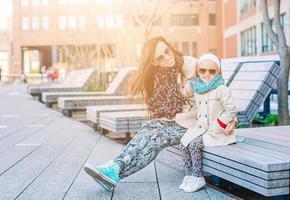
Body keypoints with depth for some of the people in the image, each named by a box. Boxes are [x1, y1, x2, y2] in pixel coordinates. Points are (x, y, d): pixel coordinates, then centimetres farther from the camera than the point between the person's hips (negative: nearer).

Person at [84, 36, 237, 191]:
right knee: (148, 128, -21)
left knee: (157, 137, -24)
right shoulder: (161, 75, 6)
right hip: (177, 120, 6)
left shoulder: (193, 66, -14)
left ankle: (116, 172, -30)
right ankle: (116, 166, -33)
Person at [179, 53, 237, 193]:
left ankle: (197, 178, -8)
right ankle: (189, 175, 3)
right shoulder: (196, 89, 8)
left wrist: (214, 128, -16)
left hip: (215, 131, -7)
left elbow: (231, 110, -14)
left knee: (193, 144, -22)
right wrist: (197, 123, 6)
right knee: (183, 144, -9)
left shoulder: (221, 89, -12)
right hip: (200, 127, 7)